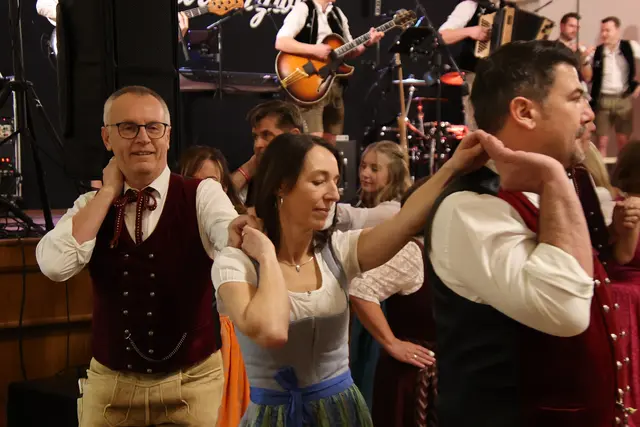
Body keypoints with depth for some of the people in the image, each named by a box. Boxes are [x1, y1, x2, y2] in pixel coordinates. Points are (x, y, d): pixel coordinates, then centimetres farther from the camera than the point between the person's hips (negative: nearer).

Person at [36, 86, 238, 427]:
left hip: (192, 382, -2)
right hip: (109, 383, 3)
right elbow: (55, 265, -16)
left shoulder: (202, 194, -7)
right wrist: (108, 192, -11)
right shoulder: (92, 206, 2)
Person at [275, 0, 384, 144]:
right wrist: (314, 49, -24)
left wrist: (366, 43, -1)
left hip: (334, 85, 7)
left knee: (329, 144, 9)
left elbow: (350, 51, 18)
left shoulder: (337, 13, 16)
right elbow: (281, 42, -19)